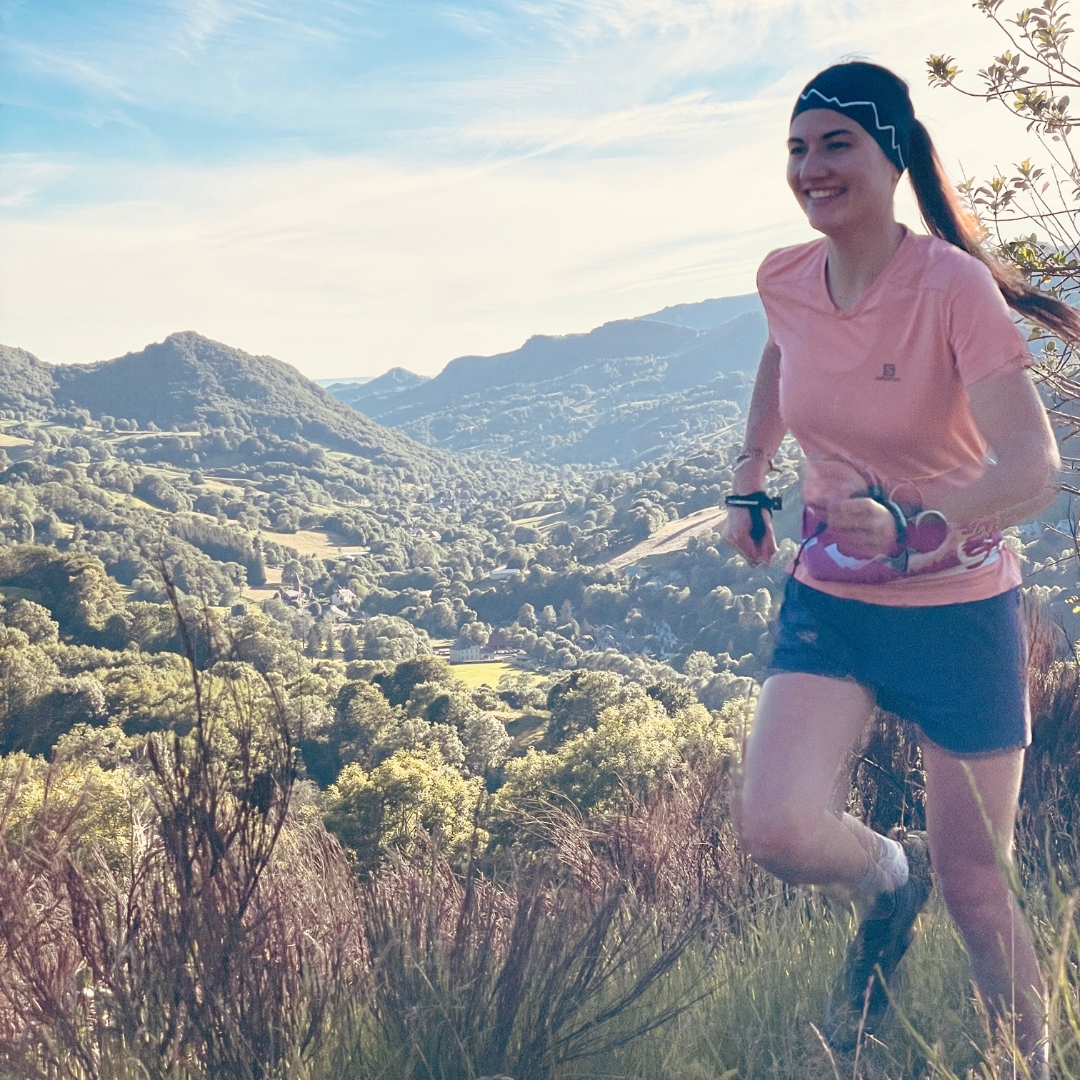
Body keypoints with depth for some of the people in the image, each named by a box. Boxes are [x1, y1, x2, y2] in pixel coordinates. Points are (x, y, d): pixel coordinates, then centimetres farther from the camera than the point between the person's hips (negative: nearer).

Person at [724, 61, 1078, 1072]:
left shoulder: (954, 286, -20)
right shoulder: (785, 280, -5)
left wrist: (911, 523, -47)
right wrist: (749, 480, 17)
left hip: (960, 612, -3)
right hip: (829, 599, 4)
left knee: (976, 892, 4)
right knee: (774, 825, -19)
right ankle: (887, 881, 16)